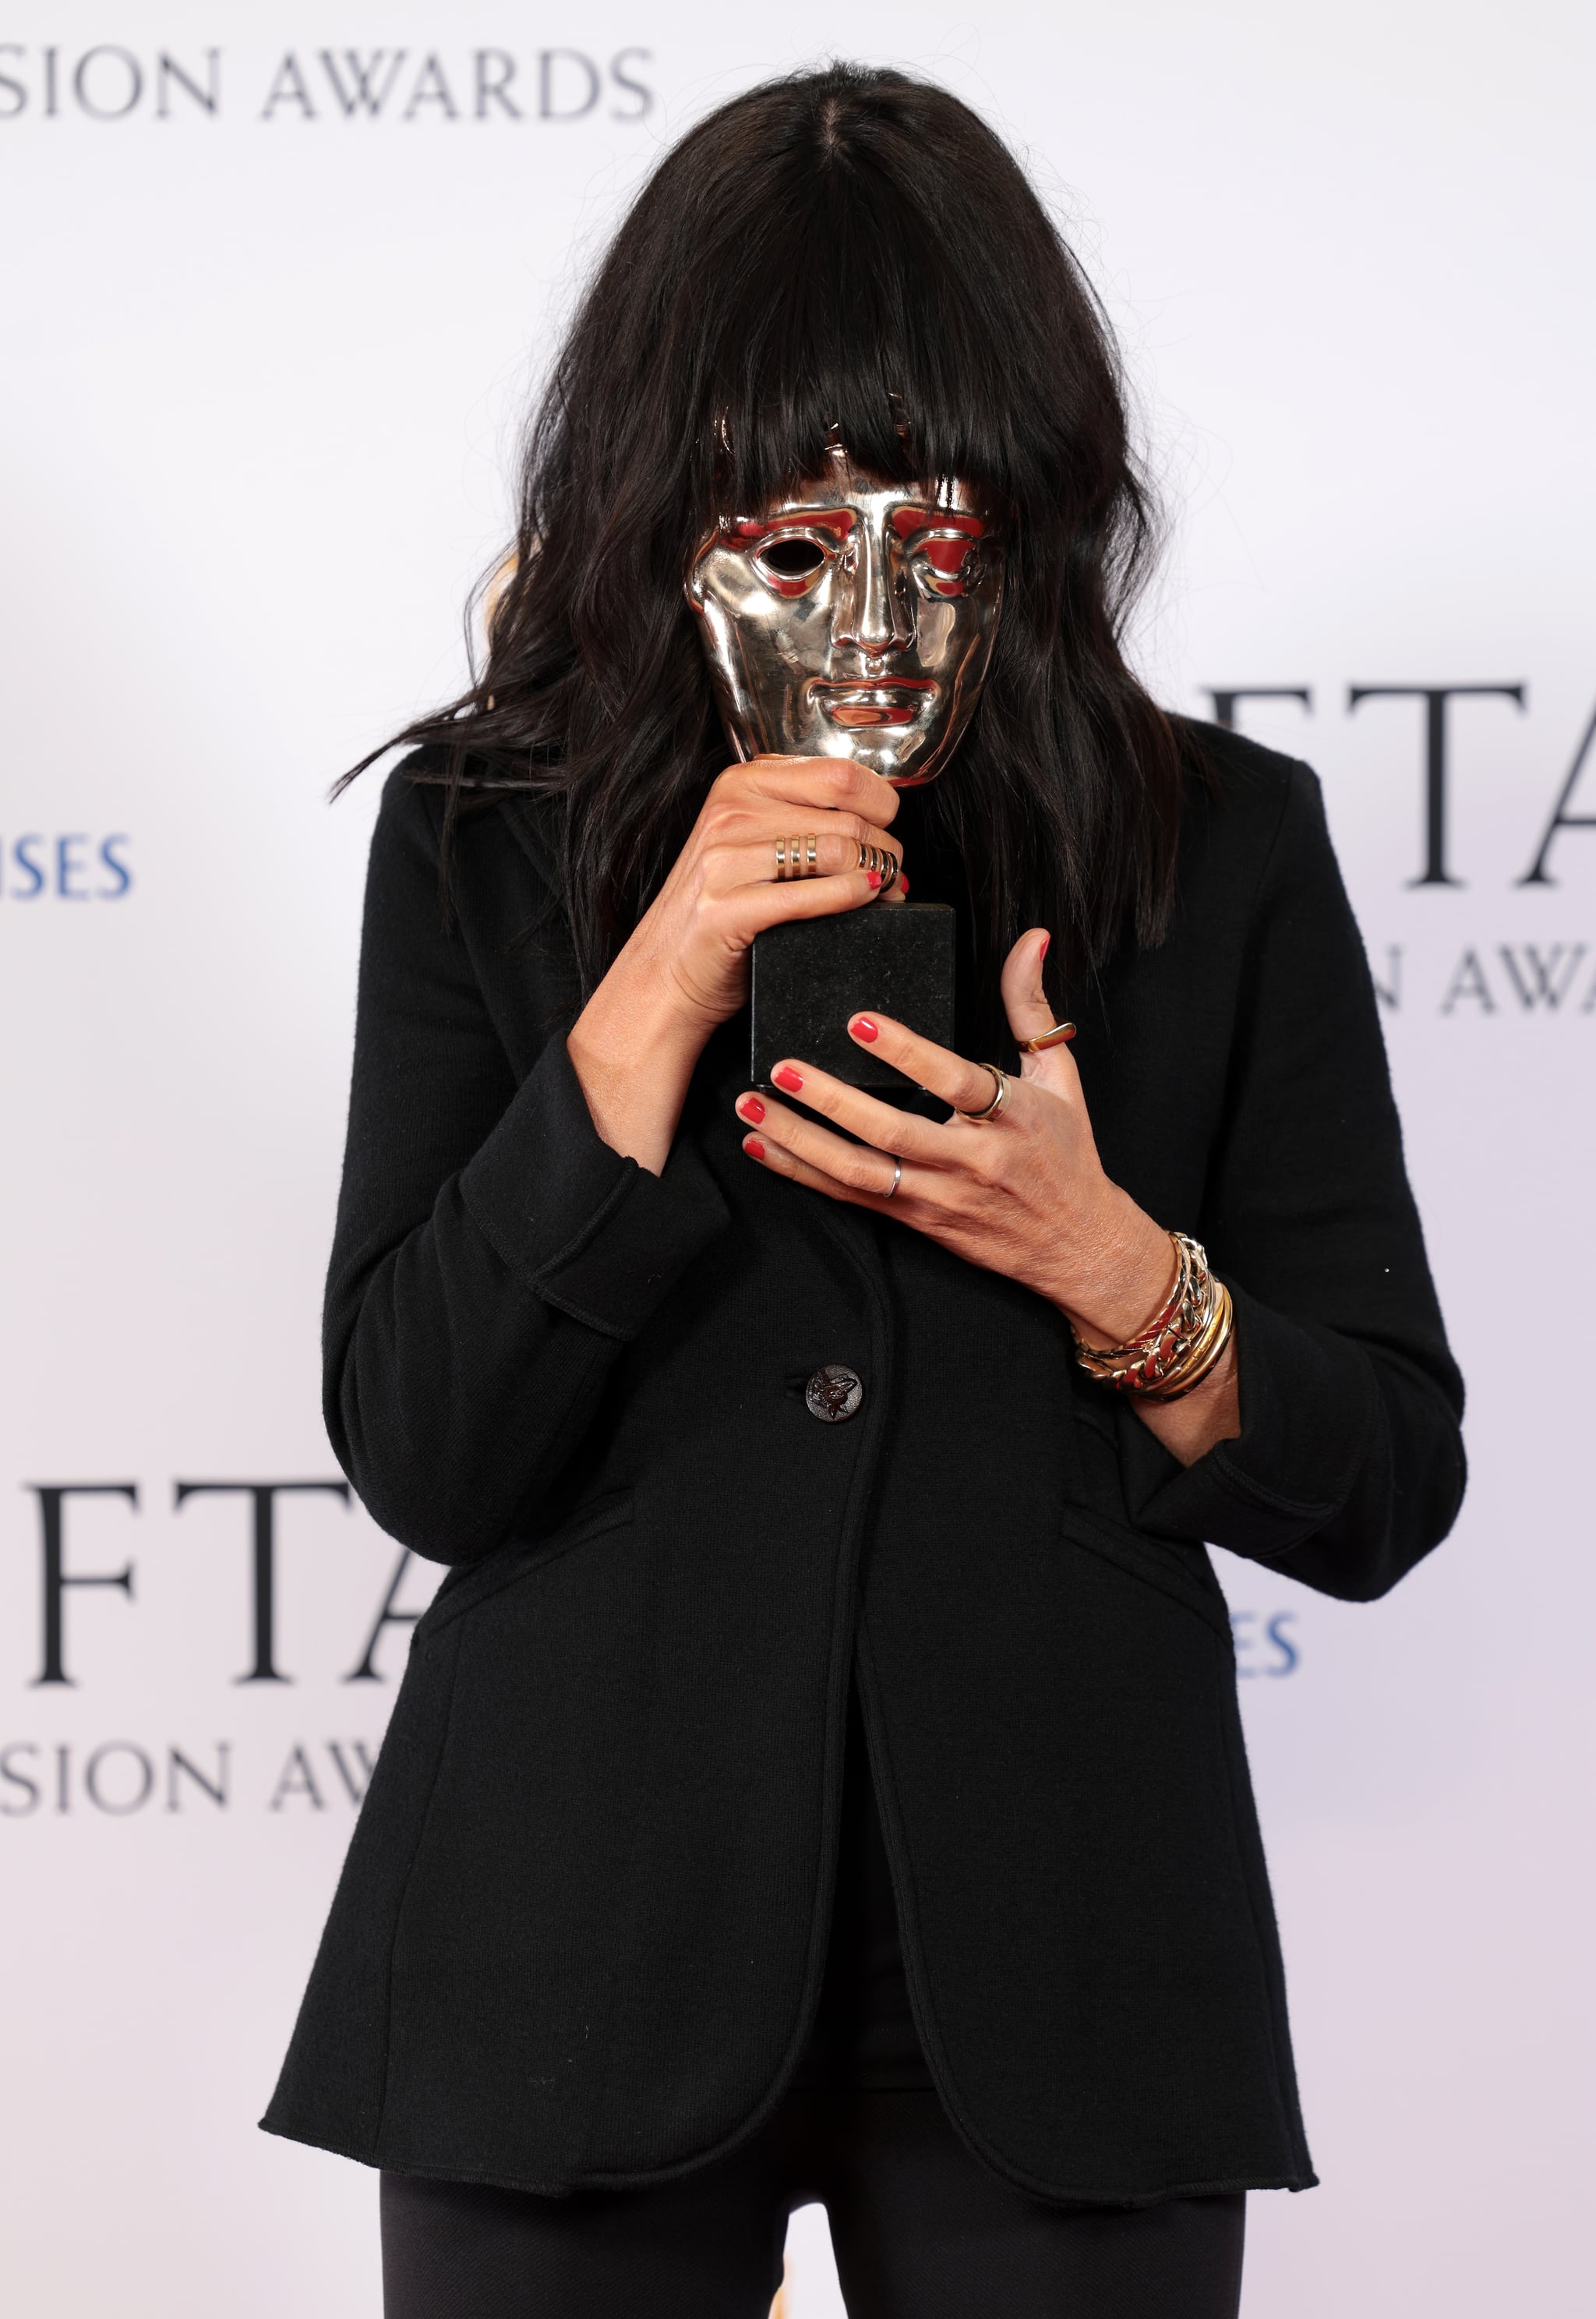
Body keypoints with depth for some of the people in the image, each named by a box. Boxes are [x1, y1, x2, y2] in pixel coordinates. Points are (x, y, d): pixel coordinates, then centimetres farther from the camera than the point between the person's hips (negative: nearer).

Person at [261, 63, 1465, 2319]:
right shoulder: (488, 844, 1)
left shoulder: (1217, 852, 2)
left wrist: (1108, 1267, -16)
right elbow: (419, 1450, -8)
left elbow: (1386, 1488, 2)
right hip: (593, 1948, 0)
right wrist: (652, 1009, -16)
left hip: (1050, 1965, 0)